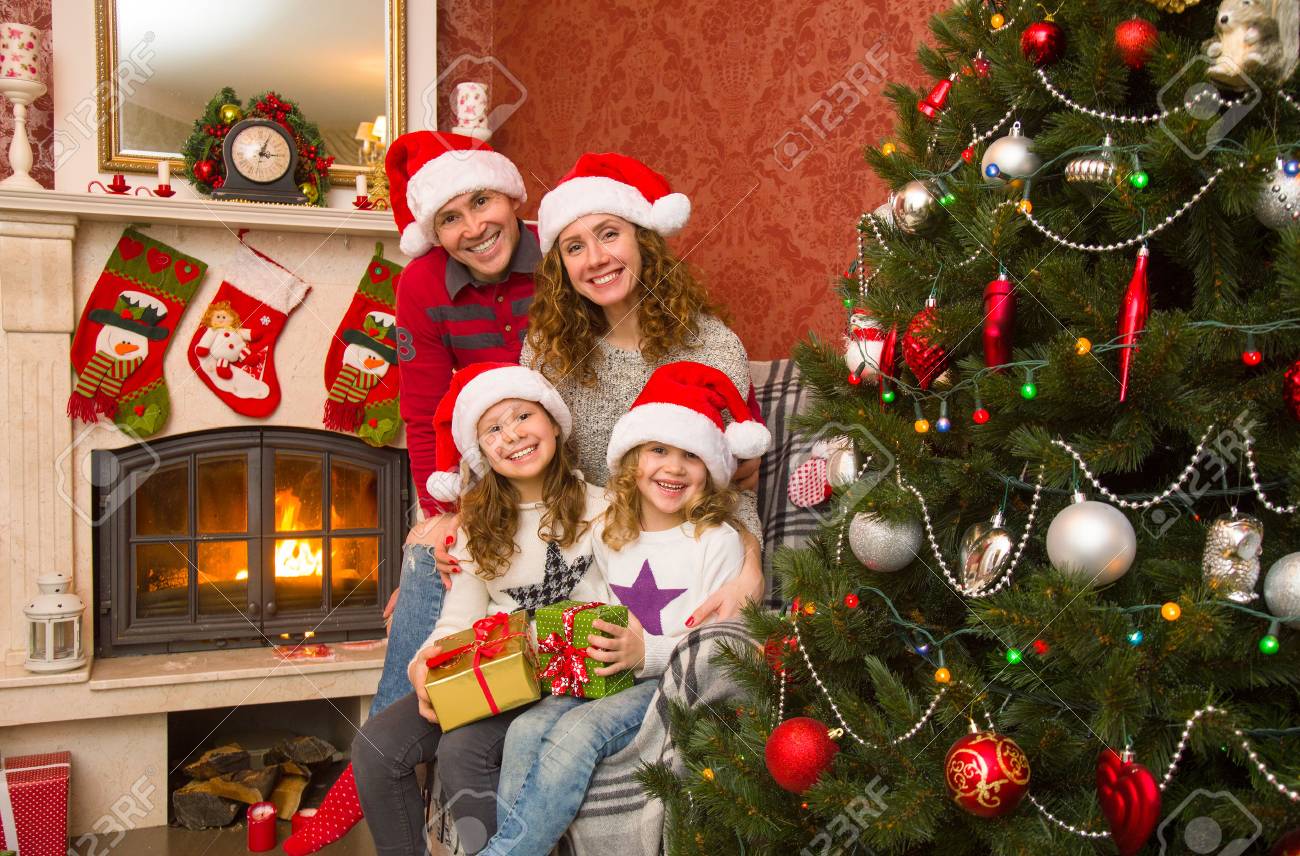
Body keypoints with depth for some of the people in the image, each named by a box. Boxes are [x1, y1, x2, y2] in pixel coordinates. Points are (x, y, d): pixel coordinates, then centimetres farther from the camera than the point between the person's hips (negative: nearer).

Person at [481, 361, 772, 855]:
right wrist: (585, 638, -3)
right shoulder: (606, 535, 11)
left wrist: (649, 654, -20)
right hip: (608, 675, 5)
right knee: (526, 728, -23)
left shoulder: (717, 541, -5)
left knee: (577, 732, -29)